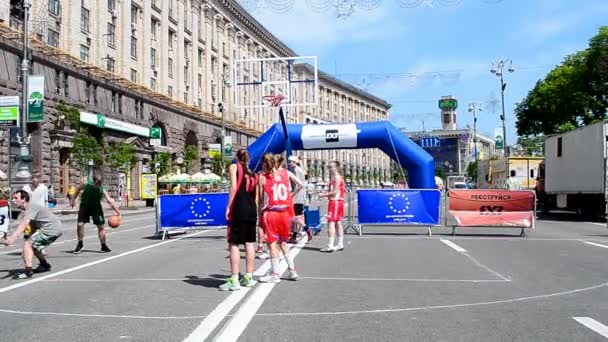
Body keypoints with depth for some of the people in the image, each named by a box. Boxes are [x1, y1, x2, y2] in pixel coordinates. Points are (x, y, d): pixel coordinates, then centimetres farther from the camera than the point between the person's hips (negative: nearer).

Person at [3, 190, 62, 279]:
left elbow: (23, 225, -31)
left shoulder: (31, 208, -18)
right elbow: (34, 227, 22)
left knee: (27, 244, -15)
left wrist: (12, 238, -40)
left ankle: (28, 271, -23)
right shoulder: (28, 209, 14)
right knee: (33, 245, 24)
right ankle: (45, 265, 39)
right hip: (55, 229, 10)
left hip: (51, 229, -10)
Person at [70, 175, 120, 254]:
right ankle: (80, 244, 11)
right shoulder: (86, 185, -22)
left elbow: (110, 201, -31)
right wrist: (73, 200, 6)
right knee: (80, 224, -10)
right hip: (84, 206, 0)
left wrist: (117, 211, -43)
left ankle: (104, 246, 10)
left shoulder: (102, 191, -24)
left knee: (101, 226, -1)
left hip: (96, 207, 0)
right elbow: (78, 190, 1)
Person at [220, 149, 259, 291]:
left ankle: (234, 281, -4)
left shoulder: (234, 167, 3)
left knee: (234, 244, -2)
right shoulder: (252, 173, 20)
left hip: (239, 209, -6)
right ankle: (249, 277, 19)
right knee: (249, 243, 12)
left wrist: (228, 207, -10)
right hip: (252, 209, 6)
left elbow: (234, 187, -11)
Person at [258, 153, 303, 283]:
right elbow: (300, 185, 2)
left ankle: (275, 274, 8)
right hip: (284, 212, 4)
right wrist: (291, 195, 11)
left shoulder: (263, 177, -5)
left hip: (270, 213, -4)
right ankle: (292, 270, 20)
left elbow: (261, 198, -3)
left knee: (272, 243, 3)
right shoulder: (285, 172, 4)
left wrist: (259, 215, 7)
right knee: (283, 242, 18)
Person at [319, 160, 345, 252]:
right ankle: (340, 244, 19)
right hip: (339, 201, 11)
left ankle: (330, 246, -14)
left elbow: (335, 192, -20)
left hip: (335, 201, -11)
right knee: (338, 222, 14)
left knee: (331, 222, -11)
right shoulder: (338, 177, 17)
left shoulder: (336, 177, -13)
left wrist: (324, 195, -15)